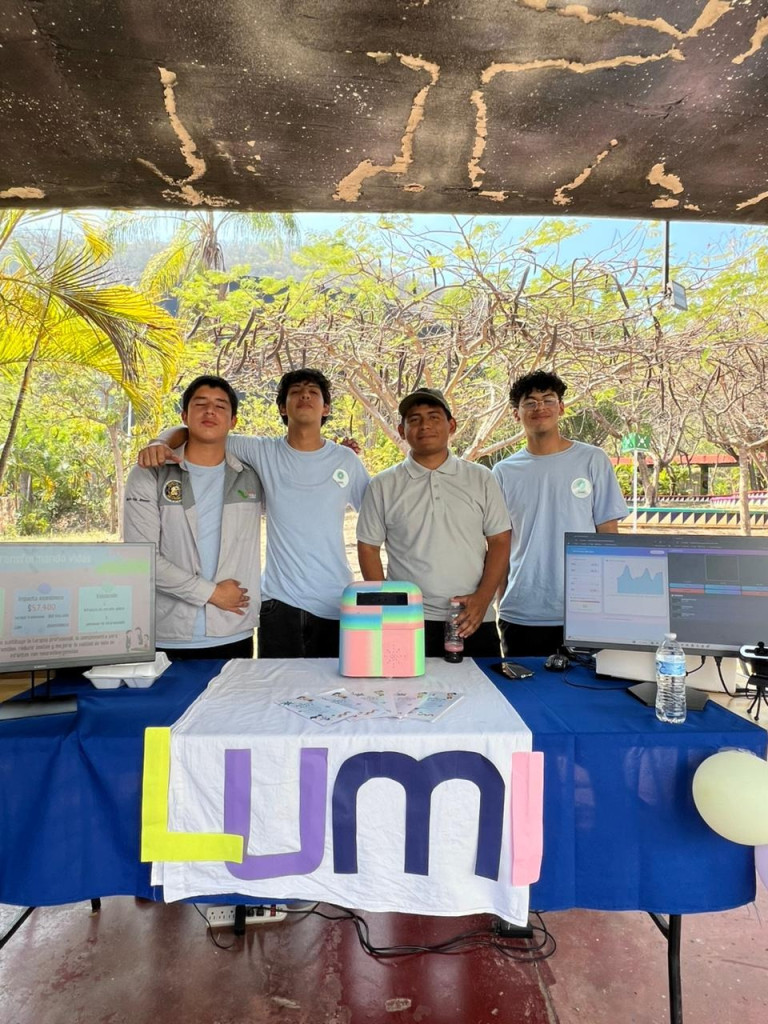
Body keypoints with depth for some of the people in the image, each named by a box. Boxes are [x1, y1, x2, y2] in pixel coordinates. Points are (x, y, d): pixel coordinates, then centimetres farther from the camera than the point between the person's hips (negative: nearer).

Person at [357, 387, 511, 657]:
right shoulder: (383, 486, 4)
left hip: (473, 622, 1)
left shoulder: (481, 479, 6)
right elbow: (369, 547, 6)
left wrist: (483, 598, -7)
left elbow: (499, 542, 6)